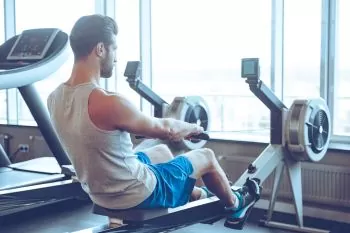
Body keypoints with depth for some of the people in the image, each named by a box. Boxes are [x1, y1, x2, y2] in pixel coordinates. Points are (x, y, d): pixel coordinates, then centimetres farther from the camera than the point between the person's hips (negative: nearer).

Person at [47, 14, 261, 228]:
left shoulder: (55, 98, -7)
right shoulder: (109, 103, -32)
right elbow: (166, 129, -14)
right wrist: (193, 128, 8)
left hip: (100, 194, 8)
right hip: (137, 195, -8)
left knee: (161, 151, 32)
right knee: (206, 156, 15)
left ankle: (199, 195, 55)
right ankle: (235, 206, 44)